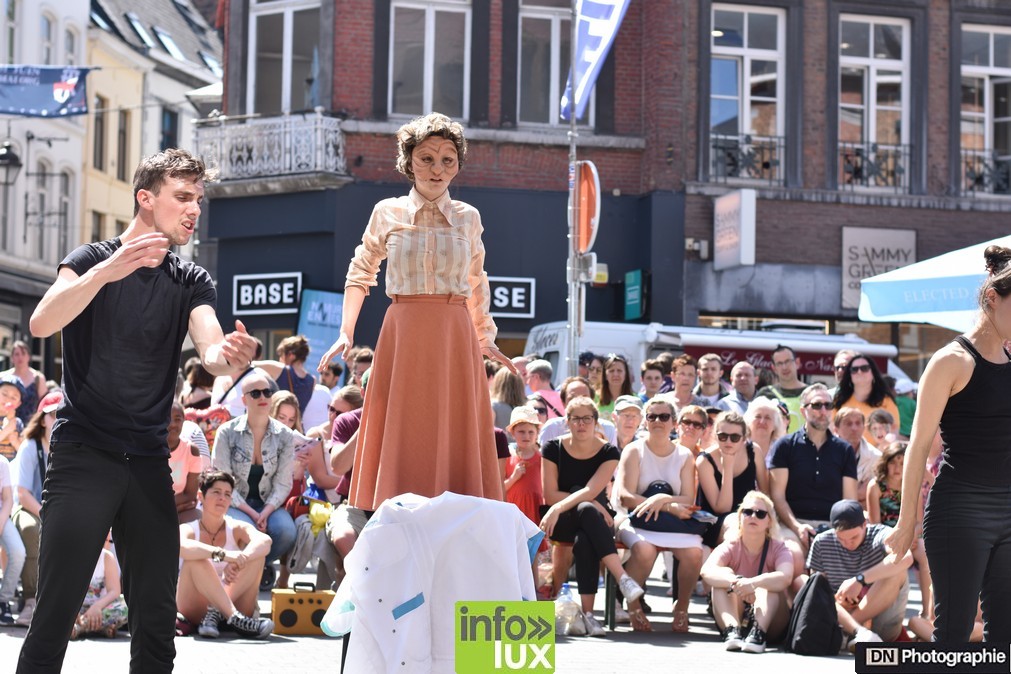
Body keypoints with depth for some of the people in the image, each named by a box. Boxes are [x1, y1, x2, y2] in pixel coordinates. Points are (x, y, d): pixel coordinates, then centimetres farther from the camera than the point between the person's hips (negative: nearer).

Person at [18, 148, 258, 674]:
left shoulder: (191, 282, 12)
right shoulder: (92, 260, -1)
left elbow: (210, 353, -5)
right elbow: (41, 324, -19)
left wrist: (230, 355, -29)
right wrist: (106, 272, -34)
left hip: (148, 462, 5)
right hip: (84, 453, -4)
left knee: (157, 618, 4)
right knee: (56, 611, -11)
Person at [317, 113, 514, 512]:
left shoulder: (468, 218, 8)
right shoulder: (387, 213, 5)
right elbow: (359, 274, 14)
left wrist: (485, 340, 18)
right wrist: (346, 334, 7)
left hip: (455, 340, 1)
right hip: (402, 338, -1)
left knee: (454, 440, -1)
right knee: (402, 438, -1)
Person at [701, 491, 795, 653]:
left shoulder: (779, 548, -7)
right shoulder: (730, 547, -4)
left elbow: (785, 578, -30)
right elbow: (707, 571, -27)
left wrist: (753, 583, -50)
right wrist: (736, 582, -47)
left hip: (770, 622, -1)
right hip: (733, 617, 1)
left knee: (768, 584, -26)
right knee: (724, 574, -22)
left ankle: (758, 633, -41)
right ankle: (732, 630, -39)